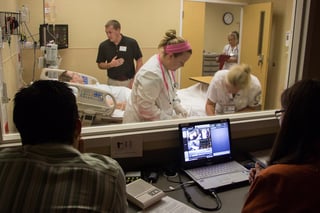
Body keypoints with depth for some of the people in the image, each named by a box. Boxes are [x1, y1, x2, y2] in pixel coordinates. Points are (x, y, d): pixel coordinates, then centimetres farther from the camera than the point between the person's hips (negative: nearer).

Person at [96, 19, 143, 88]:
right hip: (112, 82, 2)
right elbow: (100, 65, 7)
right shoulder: (103, 45, -1)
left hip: (129, 81, -1)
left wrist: (135, 80, -8)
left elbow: (139, 61, -2)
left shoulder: (131, 43, -7)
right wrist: (110, 65, -14)